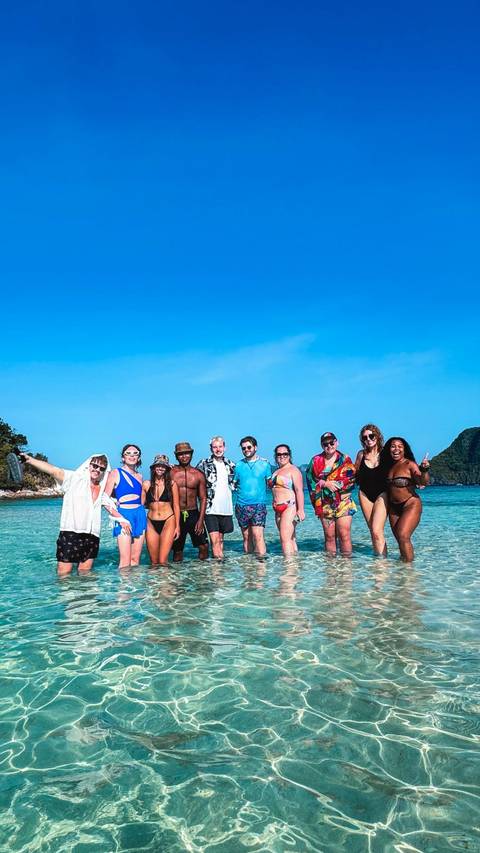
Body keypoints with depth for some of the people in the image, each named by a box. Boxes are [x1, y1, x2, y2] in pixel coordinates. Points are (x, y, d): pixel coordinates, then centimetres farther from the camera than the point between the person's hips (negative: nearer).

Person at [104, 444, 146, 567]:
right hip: (123, 514, -5)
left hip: (140, 515, 5)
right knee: (125, 561, -8)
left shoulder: (139, 476, 14)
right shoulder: (115, 473, 0)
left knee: (135, 559, 7)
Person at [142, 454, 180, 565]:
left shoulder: (172, 484, 3)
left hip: (168, 522, -2)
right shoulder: (146, 484, 7)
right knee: (154, 562, 6)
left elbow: (176, 506, 5)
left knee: (162, 561, -9)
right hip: (151, 523, 2)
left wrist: (177, 526, 3)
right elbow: (141, 504, 12)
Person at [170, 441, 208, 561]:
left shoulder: (198, 475, 4)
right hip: (176, 515, -1)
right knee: (177, 550, 6)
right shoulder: (170, 473, 0)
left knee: (203, 546, -5)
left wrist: (201, 520, -4)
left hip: (194, 515, 1)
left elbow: (203, 498, 5)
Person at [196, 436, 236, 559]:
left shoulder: (231, 465, 11)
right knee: (215, 540, -9)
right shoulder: (204, 464, -2)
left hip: (226, 508, 4)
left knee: (220, 539, 13)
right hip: (210, 508, -4)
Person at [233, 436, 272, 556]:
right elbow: (234, 484, 13)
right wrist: (235, 487, -3)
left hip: (259, 505, -2)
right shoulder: (239, 465, 8)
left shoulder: (264, 463, 5)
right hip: (242, 505, 2)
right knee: (247, 537, 8)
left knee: (258, 535, -12)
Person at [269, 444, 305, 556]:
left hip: (290, 507, -8)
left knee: (285, 538, -15)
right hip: (278, 509, 8)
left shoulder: (293, 470, -4)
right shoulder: (276, 472, 20)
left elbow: (299, 490, -13)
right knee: (290, 538, 9)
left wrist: (301, 510, -20)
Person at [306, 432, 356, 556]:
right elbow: (311, 481, 3)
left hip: (343, 503, -2)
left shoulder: (345, 459, 4)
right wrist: (326, 484, -12)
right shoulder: (316, 461, 9)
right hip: (325, 505, 2)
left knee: (344, 536, -6)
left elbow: (350, 480, -8)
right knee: (329, 537, 6)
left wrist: (323, 482, -11)